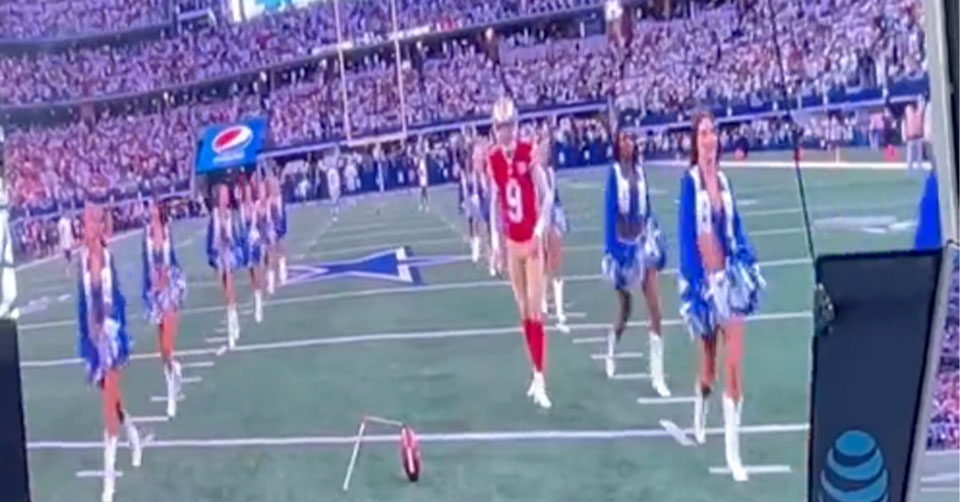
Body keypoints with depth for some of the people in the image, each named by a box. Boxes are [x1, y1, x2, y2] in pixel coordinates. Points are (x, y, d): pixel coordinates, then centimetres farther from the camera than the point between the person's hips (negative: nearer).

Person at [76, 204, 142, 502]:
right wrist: (85, 344, 7)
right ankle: (133, 438, 45)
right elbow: (82, 303, 6)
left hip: (111, 333, -3)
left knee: (109, 405, -4)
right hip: (93, 335, 3)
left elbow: (119, 299, -1)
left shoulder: (109, 257, -7)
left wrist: (123, 341, -3)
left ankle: (109, 475, 2)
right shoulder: (82, 260, 0)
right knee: (112, 400, 17)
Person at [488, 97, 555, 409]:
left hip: (532, 240, -4)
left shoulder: (528, 153, -12)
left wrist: (539, 232, -19)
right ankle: (535, 374, 20)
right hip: (511, 242, 4)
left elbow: (547, 196, -11)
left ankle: (540, 379, -3)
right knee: (523, 311, 9)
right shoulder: (493, 160, 1)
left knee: (536, 311, -6)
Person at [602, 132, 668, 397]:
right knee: (625, 309, 13)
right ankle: (611, 352, 43)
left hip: (644, 242, 3)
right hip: (623, 244, -3)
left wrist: (656, 238, 11)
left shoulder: (640, 168, 2)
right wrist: (611, 251, -14)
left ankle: (657, 375, 0)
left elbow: (648, 206, 10)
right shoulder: (614, 172, -11)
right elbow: (609, 211, -12)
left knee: (656, 310, -5)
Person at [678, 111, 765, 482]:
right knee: (708, 363, 11)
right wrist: (692, 283, -15)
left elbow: (736, 229, 12)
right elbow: (686, 234, -11)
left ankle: (732, 451, 2)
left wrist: (750, 267, 5)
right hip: (705, 278, -3)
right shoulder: (689, 181, -7)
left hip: (730, 276, 4)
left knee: (735, 364, -4)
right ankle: (699, 418, 42)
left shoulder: (724, 181, 7)